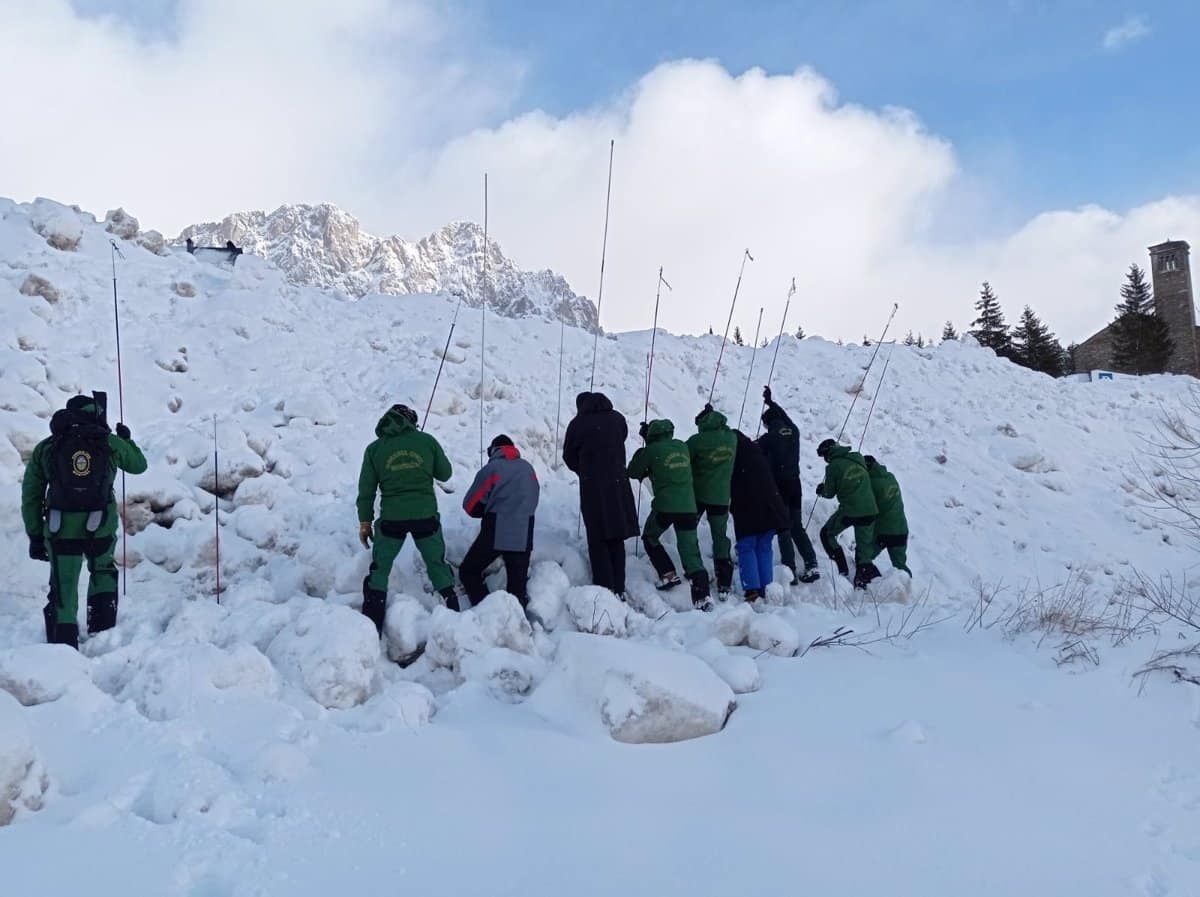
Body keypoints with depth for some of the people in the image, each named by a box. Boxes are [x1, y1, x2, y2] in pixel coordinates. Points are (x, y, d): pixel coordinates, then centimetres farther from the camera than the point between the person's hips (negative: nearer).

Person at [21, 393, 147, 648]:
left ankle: (63, 643, 6)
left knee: (63, 589, 9)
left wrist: (35, 535, 13)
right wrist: (126, 439, 39)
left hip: (60, 531, 0)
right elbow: (139, 465, 21)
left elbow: (30, 497, 8)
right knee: (102, 571, 27)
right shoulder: (110, 443, 3)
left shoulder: (44, 448, 7)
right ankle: (102, 628, 22)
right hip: (101, 528, 0)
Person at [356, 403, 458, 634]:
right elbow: (445, 474, 10)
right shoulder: (426, 441, 1)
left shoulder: (374, 449, 3)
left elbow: (366, 489, 4)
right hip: (426, 516, 0)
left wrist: (365, 522, 11)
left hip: (391, 519, 0)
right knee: (437, 565, 18)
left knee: (379, 569, 13)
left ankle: (372, 627, 9)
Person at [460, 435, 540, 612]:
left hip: (495, 534, -4)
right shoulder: (528, 468, 10)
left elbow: (471, 505, -1)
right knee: (518, 584, 10)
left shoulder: (492, 468, -4)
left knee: (469, 572, 11)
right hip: (523, 536, 4)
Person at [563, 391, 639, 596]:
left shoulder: (578, 424, -5)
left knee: (598, 541, 3)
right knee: (616, 539, 13)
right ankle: (619, 589, 14)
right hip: (619, 485, 4)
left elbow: (569, 457, 5)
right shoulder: (618, 419, 6)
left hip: (592, 488, -4)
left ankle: (605, 588, -2)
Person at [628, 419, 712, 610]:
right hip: (689, 507, 4)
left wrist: (639, 455, 25)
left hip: (664, 507, -3)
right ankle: (702, 596, -12)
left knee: (649, 538, 24)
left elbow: (633, 473, 8)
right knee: (690, 551, 2)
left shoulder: (652, 450, -3)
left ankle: (668, 574, 15)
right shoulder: (682, 447, 10)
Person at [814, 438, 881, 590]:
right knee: (864, 546, 15)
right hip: (870, 510, 5)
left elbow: (829, 493, 2)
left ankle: (842, 569, 13)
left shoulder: (833, 467, -6)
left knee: (827, 534, 18)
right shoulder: (859, 458, 7)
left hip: (849, 511, -5)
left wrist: (821, 490, 25)